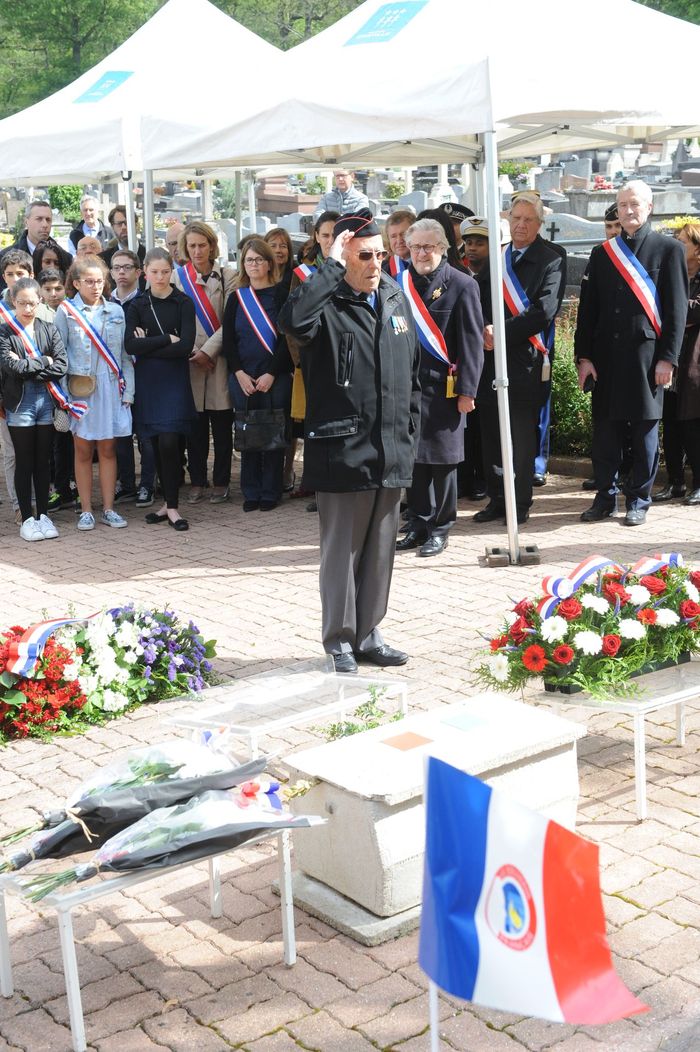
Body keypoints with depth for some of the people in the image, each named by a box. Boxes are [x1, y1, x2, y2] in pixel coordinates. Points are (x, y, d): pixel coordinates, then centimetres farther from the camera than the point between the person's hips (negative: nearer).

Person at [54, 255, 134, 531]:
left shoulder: (116, 311, 9)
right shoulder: (66, 311, 2)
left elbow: (125, 354, 9)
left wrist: (128, 390, 3)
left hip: (111, 387, 2)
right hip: (79, 389, -2)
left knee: (108, 449, 4)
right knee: (83, 450, 3)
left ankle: (108, 509, 11)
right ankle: (86, 511, 11)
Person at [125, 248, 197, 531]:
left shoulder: (183, 303, 0)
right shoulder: (137, 305, 6)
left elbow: (186, 346, -11)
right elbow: (130, 345, -6)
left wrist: (148, 345, -9)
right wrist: (167, 340, -10)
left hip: (175, 380, -3)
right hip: (146, 380, 3)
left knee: (168, 442, -12)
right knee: (157, 444, 6)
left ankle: (172, 506, -4)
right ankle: (168, 502, 17)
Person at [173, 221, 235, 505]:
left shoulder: (227, 276, 3)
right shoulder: (177, 276, 6)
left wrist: (208, 350, -11)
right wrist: (191, 352, -7)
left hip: (219, 358, -1)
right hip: (189, 360, 1)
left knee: (222, 424, 2)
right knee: (195, 423, 5)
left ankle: (221, 482, 11)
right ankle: (197, 482, 13)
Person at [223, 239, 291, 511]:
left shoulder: (280, 294, 1)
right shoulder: (236, 297, 11)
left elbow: (287, 337, -5)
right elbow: (228, 339, 7)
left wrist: (271, 374, -13)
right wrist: (239, 373, -6)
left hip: (274, 377, -3)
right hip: (242, 378, 3)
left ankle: (270, 493, 8)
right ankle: (251, 493, 12)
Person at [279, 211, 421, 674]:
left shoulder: (396, 300, 11)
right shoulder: (328, 306, -8)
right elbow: (293, 320, -33)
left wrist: (410, 432, 14)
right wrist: (332, 267, -23)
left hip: (392, 454, 6)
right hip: (343, 450, -6)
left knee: (380, 550, 14)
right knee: (343, 550, 3)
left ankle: (368, 634, 27)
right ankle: (341, 641, 15)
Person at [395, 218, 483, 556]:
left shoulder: (462, 285, -4)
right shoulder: (400, 284, 7)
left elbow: (472, 342, -6)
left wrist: (467, 390, -11)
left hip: (444, 387, -4)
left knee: (442, 459, 4)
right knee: (413, 456, 7)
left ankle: (440, 528, 14)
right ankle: (418, 525, 18)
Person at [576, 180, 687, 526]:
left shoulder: (669, 249, 1)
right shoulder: (602, 253, 11)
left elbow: (677, 308, -2)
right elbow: (588, 308, 9)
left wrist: (667, 358, -9)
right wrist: (583, 356, 1)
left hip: (646, 356, -3)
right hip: (606, 356, 3)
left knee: (644, 432, 4)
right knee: (605, 432, 7)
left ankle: (638, 500, 15)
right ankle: (605, 497, 18)